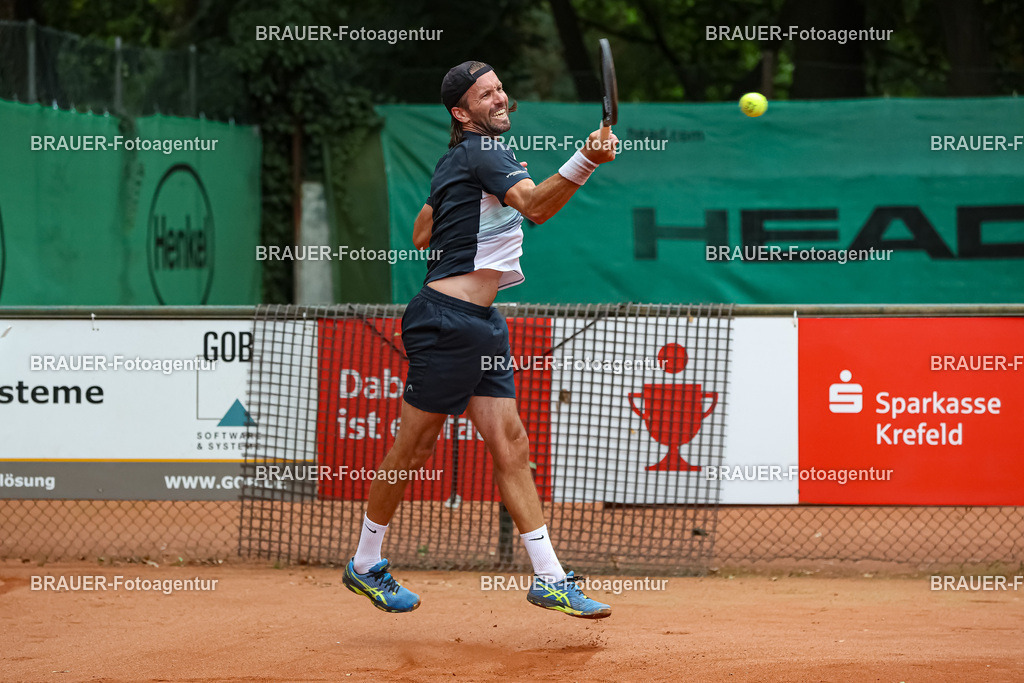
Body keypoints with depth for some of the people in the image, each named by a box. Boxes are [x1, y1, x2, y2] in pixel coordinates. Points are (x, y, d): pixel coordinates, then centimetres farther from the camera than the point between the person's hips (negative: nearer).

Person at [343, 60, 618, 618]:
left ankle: (549, 578, 0)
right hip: (448, 320, -10)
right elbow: (534, 206, -27)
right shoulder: (483, 153, -11)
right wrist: (585, 161, -42)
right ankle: (365, 565, 14)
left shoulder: (452, 162, 17)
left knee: (510, 445, 3)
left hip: (480, 322, 10)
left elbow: (421, 235, 26)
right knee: (414, 446, 1)